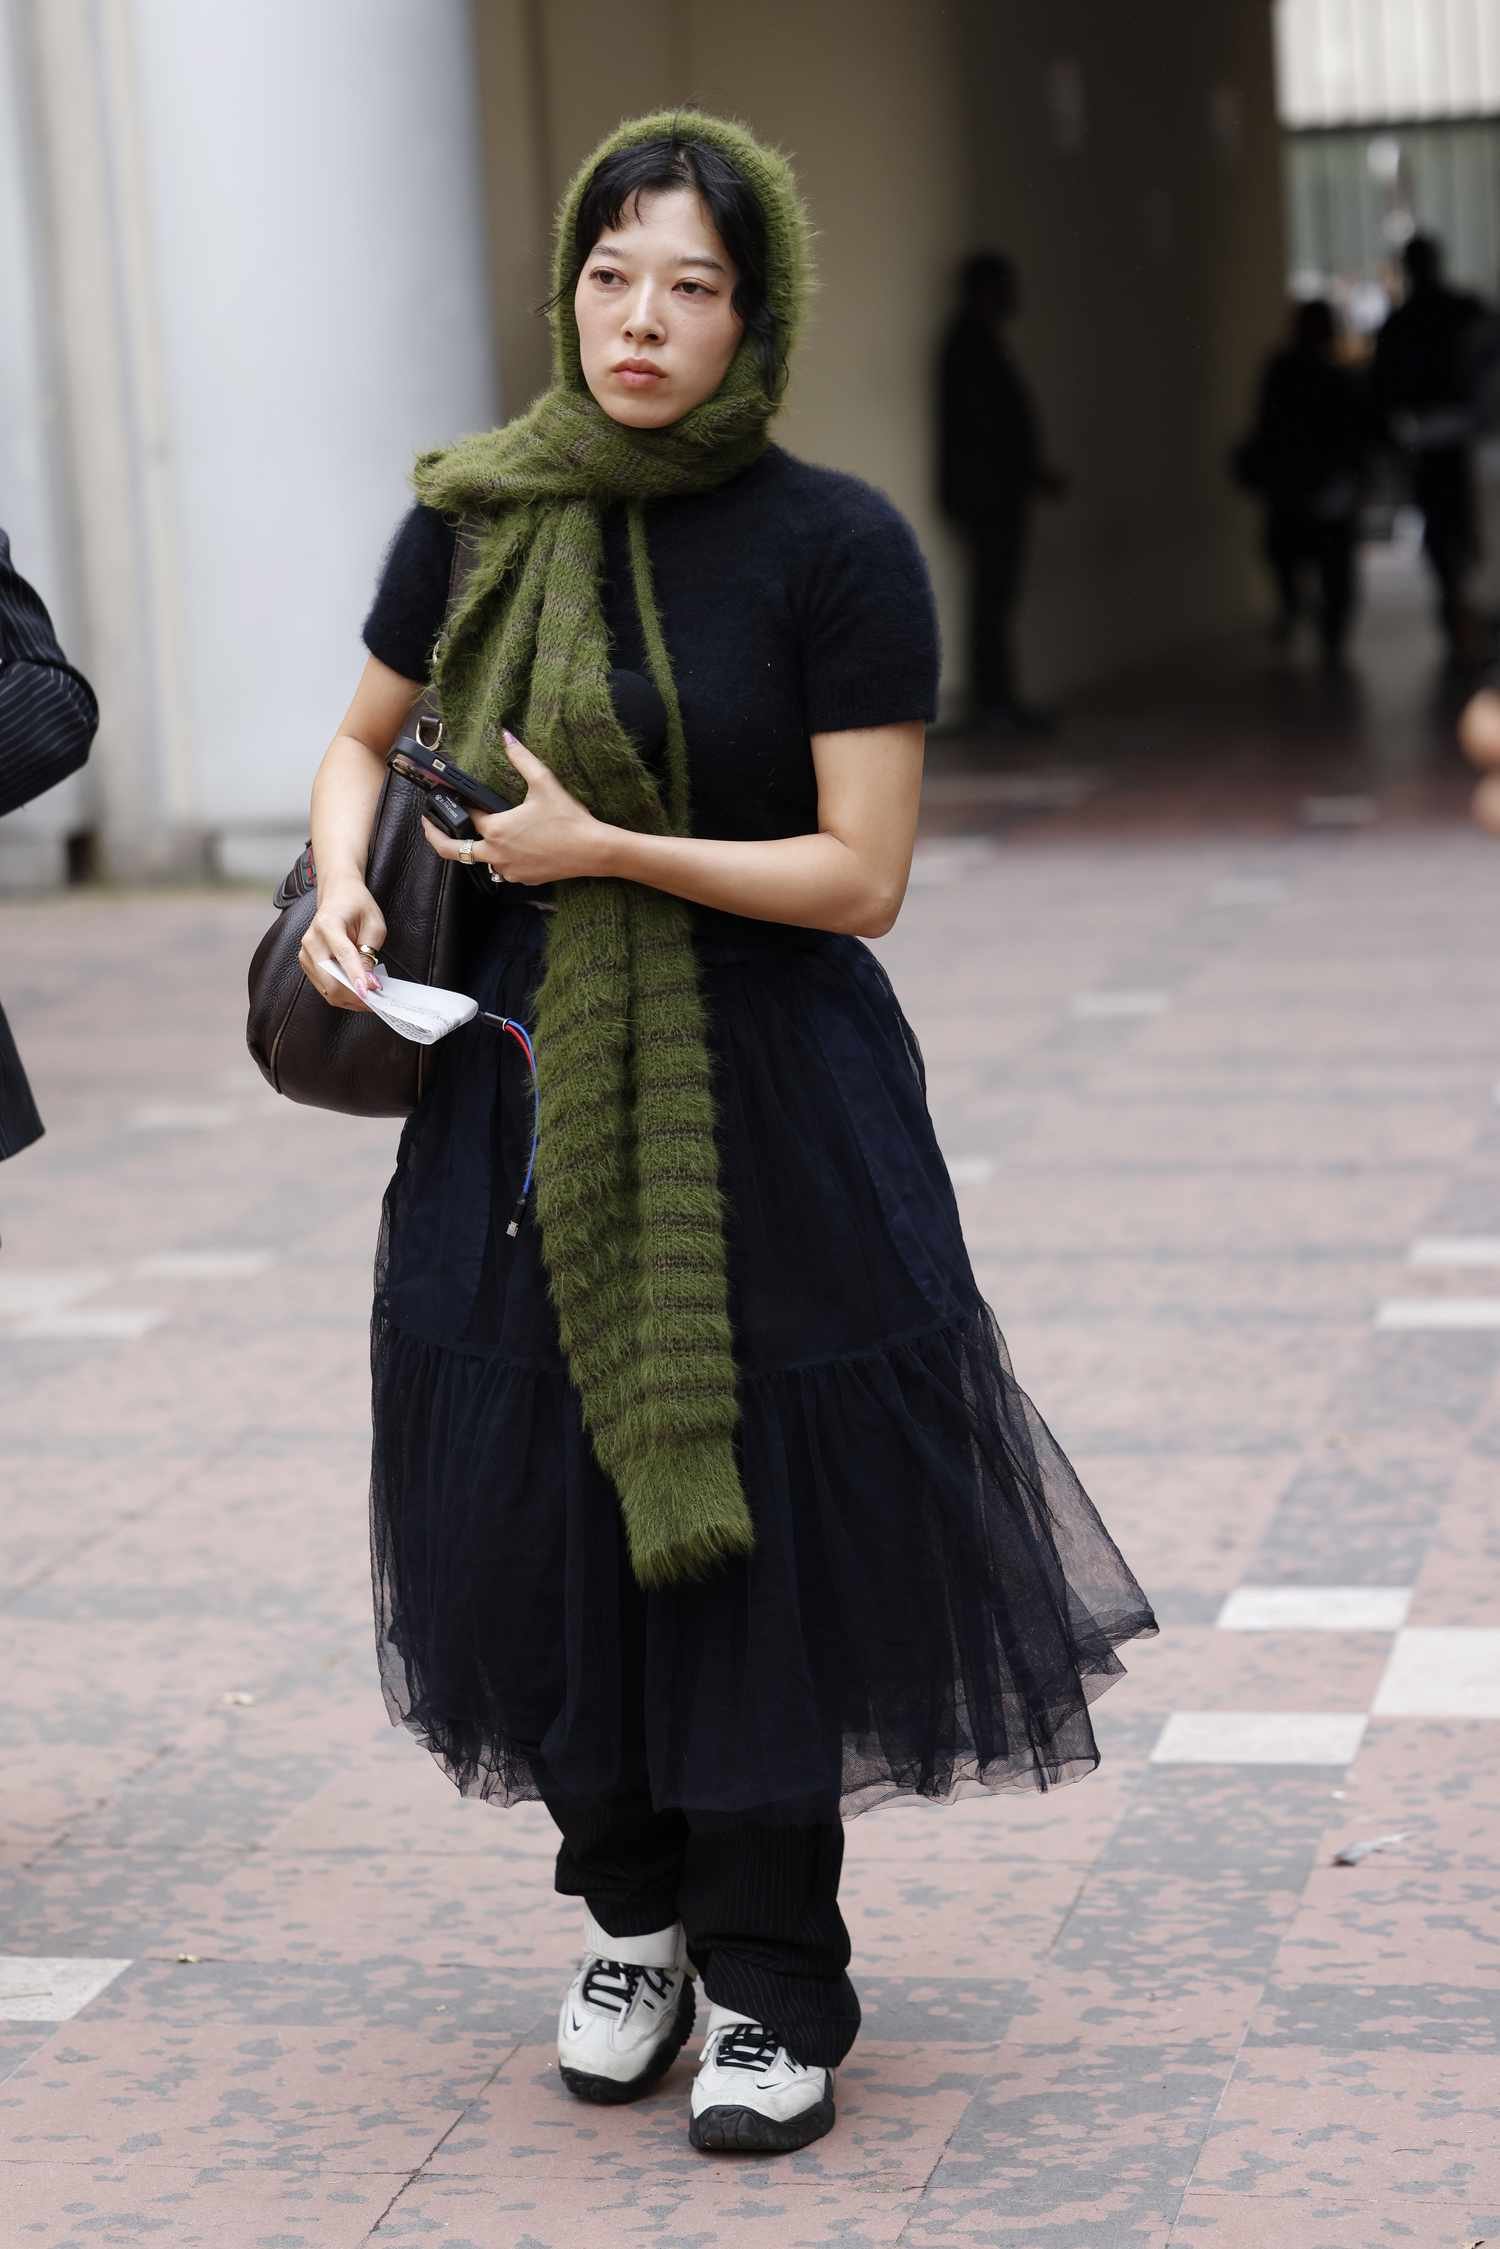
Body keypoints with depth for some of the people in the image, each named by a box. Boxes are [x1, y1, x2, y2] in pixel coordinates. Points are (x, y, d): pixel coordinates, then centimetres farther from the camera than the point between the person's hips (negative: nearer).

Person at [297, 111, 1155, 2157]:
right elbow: (361, 743, 17)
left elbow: (861, 875, -11)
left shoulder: (832, 546, -9)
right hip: (529, 1094, 4)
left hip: (770, 1106, -3)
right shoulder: (479, 524, 2)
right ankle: (631, 1916, 31)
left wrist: (602, 848, -17)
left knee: (760, 1529, 1)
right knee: (552, 1512, 8)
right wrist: (344, 889, -3)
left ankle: (774, 1985, 16)